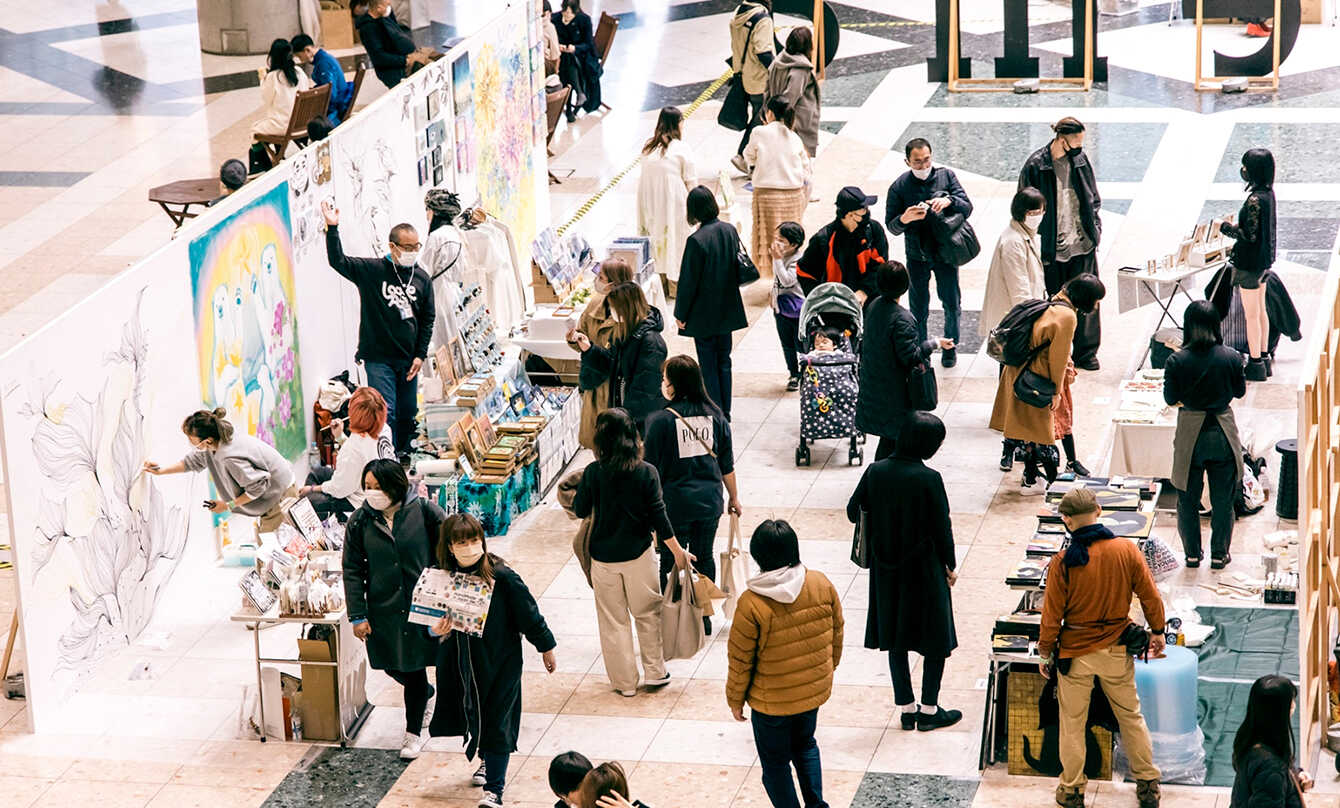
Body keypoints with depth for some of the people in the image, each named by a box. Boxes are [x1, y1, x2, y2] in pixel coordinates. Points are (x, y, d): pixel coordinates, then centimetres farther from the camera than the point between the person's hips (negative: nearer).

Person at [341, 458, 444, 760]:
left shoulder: (424, 512, -8)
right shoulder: (360, 522, -2)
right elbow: (352, 571, 1)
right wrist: (357, 616, -4)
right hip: (382, 608, 2)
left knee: (414, 669, 3)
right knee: (393, 667, 11)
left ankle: (413, 732, 20)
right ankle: (427, 694, 44)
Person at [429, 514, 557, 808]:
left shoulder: (501, 576, -18)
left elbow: (528, 613, -7)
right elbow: (433, 620, 5)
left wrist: (546, 648, 1)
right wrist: (437, 629, -18)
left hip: (500, 661, -4)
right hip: (461, 662, 4)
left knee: (497, 723, -1)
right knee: (474, 715, 20)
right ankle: (487, 761, 48)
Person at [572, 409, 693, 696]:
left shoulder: (593, 473, -14)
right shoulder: (647, 472, -12)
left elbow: (580, 511, -3)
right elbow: (658, 517, -9)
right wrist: (678, 552, 1)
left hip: (603, 557, 0)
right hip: (638, 554, 0)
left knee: (613, 621, 12)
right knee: (648, 613, 19)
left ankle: (625, 682, 19)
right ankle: (654, 672, 25)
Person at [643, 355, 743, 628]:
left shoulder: (660, 420, -15)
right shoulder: (714, 414, -1)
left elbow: (651, 469, -11)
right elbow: (727, 464, 5)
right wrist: (733, 497, 18)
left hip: (674, 503, -4)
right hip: (710, 501, 4)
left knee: (671, 563, 9)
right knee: (704, 558, 16)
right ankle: (703, 618, 26)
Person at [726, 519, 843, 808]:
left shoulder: (751, 604, -25)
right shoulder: (822, 585, -12)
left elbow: (740, 659, -15)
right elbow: (836, 635, 2)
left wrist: (735, 699, 1)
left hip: (771, 701, -5)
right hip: (815, 689, 5)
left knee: (775, 762, 15)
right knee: (805, 744, 29)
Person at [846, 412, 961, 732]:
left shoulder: (876, 471, -8)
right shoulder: (928, 479, -20)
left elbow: (853, 511, 2)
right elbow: (942, 526, -14)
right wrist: (950, 566, 1)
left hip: (886, 571, 4)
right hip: (923, 571, -4)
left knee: (896, 639, 17)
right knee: (936, 639, 13)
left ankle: (906, 708, 23)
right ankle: (929, 710, 19)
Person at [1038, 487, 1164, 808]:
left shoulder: (1062, 563, -18)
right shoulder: (1127, 550, -12)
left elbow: (1052, 615, -10)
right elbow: (1150, 596, -1)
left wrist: (1045, 653, 4)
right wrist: (1157, 631, 15)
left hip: (1075, 653, -2)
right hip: (1117, 650, 2)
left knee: (1072, 723, 13)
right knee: (1131, 716, 19)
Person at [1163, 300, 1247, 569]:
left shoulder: (1176, 361, -15)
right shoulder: (1231, 357, -13)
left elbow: (1170, 398, -6)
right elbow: (1240, 391, 1)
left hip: (1190, 432, -1)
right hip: (1222, 434, 1)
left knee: (1187, 498, 15)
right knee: (1222, 498, 15)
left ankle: (1192, 554, 23)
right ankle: (1219, 554, 23)